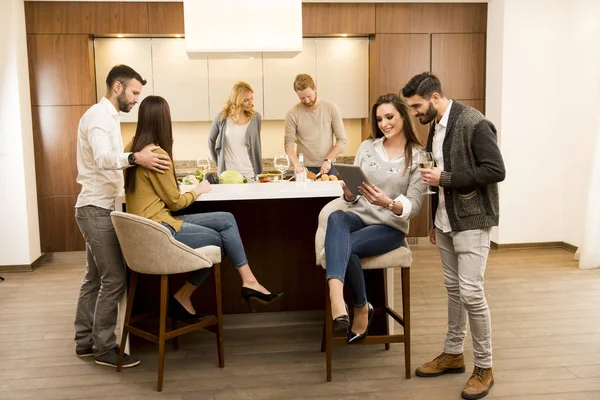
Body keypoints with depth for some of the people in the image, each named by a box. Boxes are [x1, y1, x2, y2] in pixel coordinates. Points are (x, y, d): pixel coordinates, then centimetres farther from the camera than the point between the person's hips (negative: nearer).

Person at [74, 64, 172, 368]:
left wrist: (137, 162, 14)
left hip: (98, 207, 10)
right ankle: (104, 349, 4)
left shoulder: (107, 116, 16)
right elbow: (103, 159, -33)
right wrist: (135, 158, -50)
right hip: (97, 209, -10)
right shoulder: (98, 116, -15)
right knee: (114, 279, -6)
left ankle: (85, 342, 24)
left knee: (95, 277, 14)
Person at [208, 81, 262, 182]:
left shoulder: (256, 117, 0)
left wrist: (259, 173, 10)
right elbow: (211, 140, 11)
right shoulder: (222, 118, -3)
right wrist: (218, 163, 9)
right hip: (227, 173, -1)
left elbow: (257, 146, 10)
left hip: (249, 174, 1)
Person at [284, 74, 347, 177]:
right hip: (305, 169, -1)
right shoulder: (293, 114, -5)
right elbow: (288, 144, -5)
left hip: (328, 168, 1)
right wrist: (297, 165, -21)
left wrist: (328, 160, -14)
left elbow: (341, 139, -2)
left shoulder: (331, 108, -4)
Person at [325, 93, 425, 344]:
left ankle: (361, 308, -5)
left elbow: (414, 206, -10)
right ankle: (337, 298, -51)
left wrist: (387, 203, -30)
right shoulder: (367, 147, 9)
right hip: (359, 216, 3)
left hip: (390, 226, -3)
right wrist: (348, 193, -17)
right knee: (336, 218, -33)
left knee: (346, 247, -30)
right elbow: (352, 198, 8)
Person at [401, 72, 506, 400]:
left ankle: (484, 367, 9)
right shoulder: (435, 127, 10)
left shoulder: (473, 123, -15)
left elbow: (495, 170, -20)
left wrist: (445, 178, -20)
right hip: (446, 220, 8)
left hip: (472, 220, -8)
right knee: (453, 288, 15)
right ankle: (453, 353, 28)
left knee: (471, 292, -7)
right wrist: (434, 221, 18)